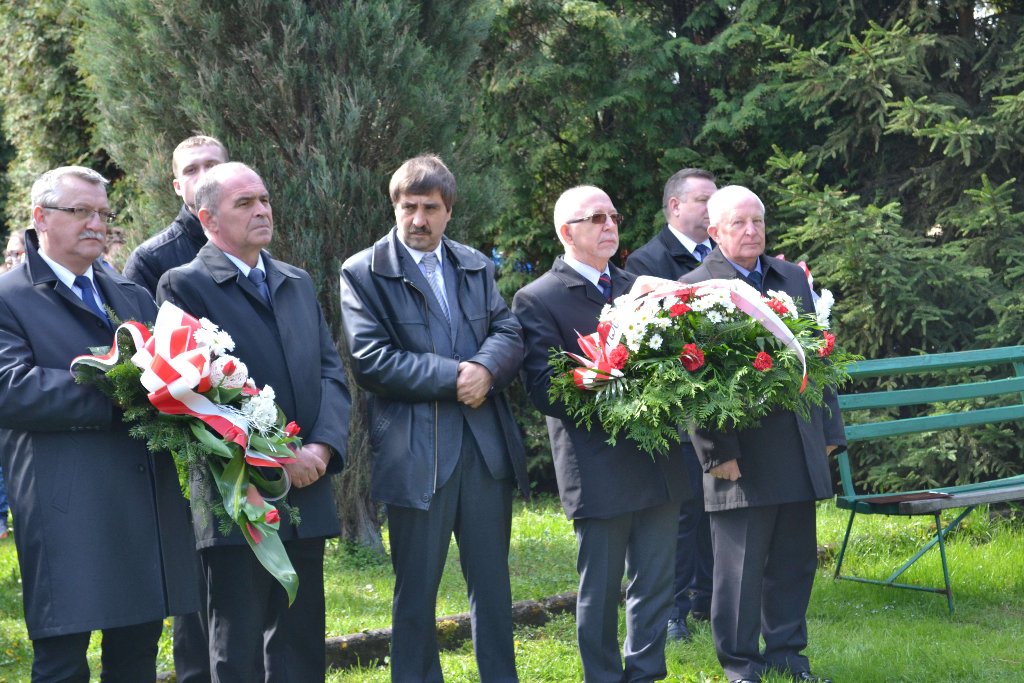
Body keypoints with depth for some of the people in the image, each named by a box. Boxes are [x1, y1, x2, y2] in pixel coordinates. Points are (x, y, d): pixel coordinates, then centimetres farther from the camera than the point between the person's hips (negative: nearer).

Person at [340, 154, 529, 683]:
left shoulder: (476, 267, 14)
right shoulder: (363, 273, -2)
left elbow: (510, 333, 6)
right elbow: (370, 361, -12)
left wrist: (486, 369, -16)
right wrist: (452, 376, -15)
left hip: (487, 446, 4)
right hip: (416, 454, -4)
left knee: (492, 580, 12)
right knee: (416, 589, 5)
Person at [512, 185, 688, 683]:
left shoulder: (638, 288, 16)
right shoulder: (537, 300, -5)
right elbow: (544, 389, -13)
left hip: (659, 466, 6)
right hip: (598, 469, -6)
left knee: (654, 585, 11)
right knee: (601, 591, 4)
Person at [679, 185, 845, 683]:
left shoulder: (793, 278, 14)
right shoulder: (694, 288, -6)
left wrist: (829, 429, 13)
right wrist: (717, 452, -13)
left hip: (798, 450, 6)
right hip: (742, 453, -6)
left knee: (795, 559, 13)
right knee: (740, 564, 2)